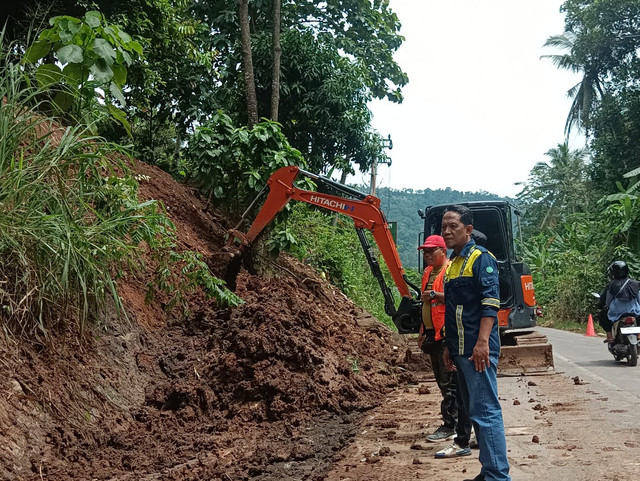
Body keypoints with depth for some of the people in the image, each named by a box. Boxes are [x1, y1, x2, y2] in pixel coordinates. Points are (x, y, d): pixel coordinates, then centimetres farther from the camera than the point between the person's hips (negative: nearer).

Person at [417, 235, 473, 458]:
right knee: (443, 383, 15)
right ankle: (451, 426, 23)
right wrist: (423, 331, 26)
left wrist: (436, 295, -31)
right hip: (433, 335, 10)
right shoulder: (428, 272, 18)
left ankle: (449, 426, -6)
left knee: (450, 384, -8)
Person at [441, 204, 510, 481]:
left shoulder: (480, 257, -8)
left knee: (485, 412, -10)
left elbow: (490, 301, -18)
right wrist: (448, 346, 22)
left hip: (478, 350, -9)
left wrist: (482, 341, -25)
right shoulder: (452, 263, 18)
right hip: (460, 351, 9)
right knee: (474, 411, 13)